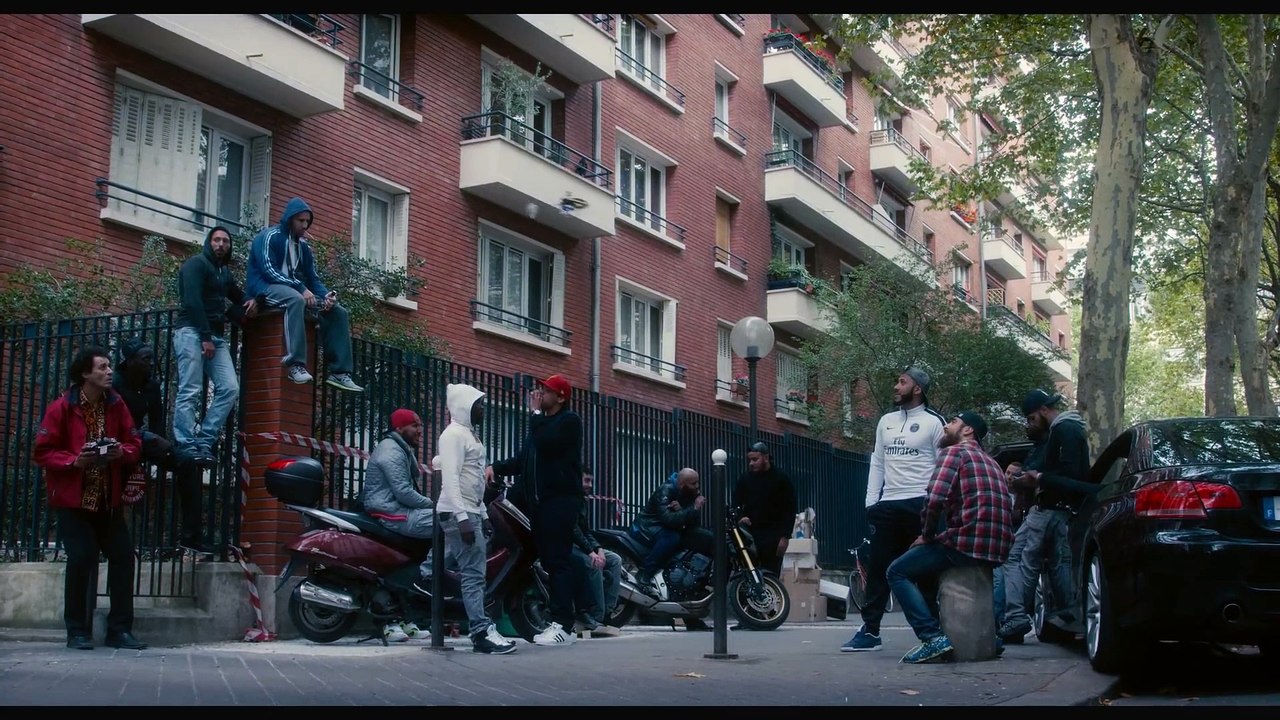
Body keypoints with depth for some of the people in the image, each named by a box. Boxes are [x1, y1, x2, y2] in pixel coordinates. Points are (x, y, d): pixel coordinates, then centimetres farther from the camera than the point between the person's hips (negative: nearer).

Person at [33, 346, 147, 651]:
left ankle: (119, 629, 9)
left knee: (123, 557, 0)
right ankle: (78, 632, 3)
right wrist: (74, 461, -25)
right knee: (81, 559, -10)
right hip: (72, 499, -5)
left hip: (108, 499, 5)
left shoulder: (116, 405, 4)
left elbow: (135, 444, 7)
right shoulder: (61, 408, -10)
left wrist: (123, 452, -16)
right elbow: (42, 452, -10)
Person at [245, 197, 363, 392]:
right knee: (295, 298, -41)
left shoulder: (304, 246, 17)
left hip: (297, 292, 8)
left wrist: (326, 295, -10)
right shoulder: (270, 237, -5)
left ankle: (339, 372, -12)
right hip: (266, 288, -8)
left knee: (338, 312, -6)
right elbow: (268, 270, -17)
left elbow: (313, 278, 13)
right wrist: (301, 288, -26)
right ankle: (296, 365, -47)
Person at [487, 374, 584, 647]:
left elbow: (545, 443, -21)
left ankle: (563, 625, -16)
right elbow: (524, 458, 20)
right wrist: (496, 467, 4)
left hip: (560, 498, -9)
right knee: (547, 558, 9)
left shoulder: (569, 421, -4)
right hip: (538, 498, 9)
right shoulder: (541, 422, 23)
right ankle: (556, 620, 14)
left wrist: (537, 414, -9)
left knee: (558, 560, -13)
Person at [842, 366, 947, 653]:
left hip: (920, 505, -5)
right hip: (887, 506, 5)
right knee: (877, 568, 5)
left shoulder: (934, 422, -1)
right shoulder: (886, 421, 15)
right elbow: (877, 463, 15)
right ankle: (870, 630, 9)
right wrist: (871, 501, 6)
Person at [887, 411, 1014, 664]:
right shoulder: (990, 462, 26)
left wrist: (926, 535, 2)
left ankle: (933, 637, -13)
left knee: (898, 572, 4)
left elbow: (935, 499, -15)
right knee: (925, 568, 31)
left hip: (967, 543, -8)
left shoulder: (954, 452, 0)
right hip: (996, 549, 8)